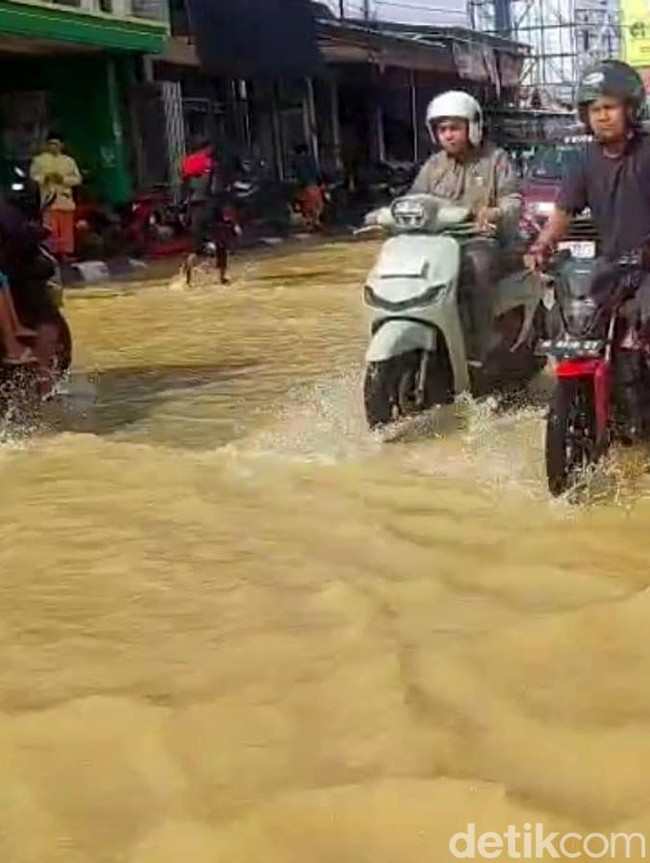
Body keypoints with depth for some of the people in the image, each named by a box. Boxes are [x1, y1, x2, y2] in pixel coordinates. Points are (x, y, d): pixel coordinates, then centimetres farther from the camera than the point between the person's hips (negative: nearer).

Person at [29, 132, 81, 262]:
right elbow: (32, 176, 3)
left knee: (67, 230, 3)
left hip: (66, 199, 2)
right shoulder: (39, 160, 7)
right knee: (51, 230, -7)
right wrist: (45, 178, -15)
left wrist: (63, 179, -10)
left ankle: (67, 254, 9)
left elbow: (77, 178, 6)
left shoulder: (69, 160, 11)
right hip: (49, 198, -2)